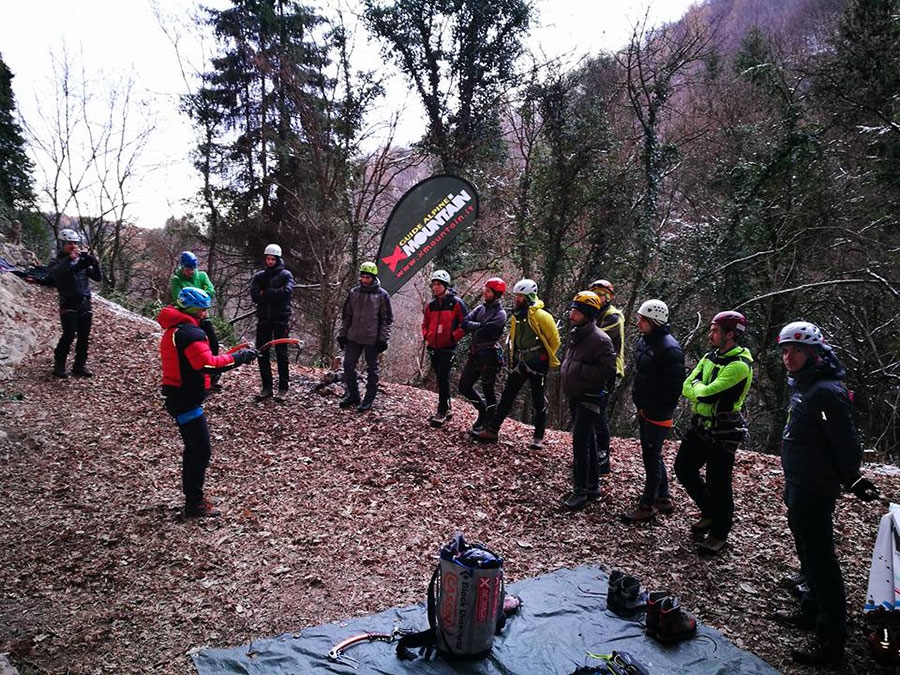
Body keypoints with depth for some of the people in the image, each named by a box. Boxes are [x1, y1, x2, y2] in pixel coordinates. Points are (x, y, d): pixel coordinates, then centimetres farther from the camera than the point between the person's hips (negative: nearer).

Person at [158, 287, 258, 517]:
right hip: (186, 401, -11)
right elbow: (208, 364, -28)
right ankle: (195, 505, 5)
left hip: (177, 397, 11)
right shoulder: (191, 332, -19)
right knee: (201, 450, -3)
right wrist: (239, 357, -21)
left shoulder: (174, 329, 14)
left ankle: (192, 497, 30)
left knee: (194, 448, 19)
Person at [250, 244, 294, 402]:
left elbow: (287, 292, -18)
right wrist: (275, 294, -13)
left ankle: (283, 388, 8)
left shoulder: (285, 275, 1)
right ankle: (266, 387, 14)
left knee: (281, 353, 1)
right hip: (263, 319, 4)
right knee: (262, 353, 4)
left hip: (281, 319, -3)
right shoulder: (259, 276, 9)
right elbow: (254, 295, -6)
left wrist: (265, 293, -12)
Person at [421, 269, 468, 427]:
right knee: (441, 379, 12)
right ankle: (447, 409, 24)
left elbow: (465, 323, -5)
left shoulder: (456, 303, -8)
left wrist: (454, 337, -12)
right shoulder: (430, 305, 9)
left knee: (443, 379, -8)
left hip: (448, 348, -6)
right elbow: (425, 323, 21)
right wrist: (426, 336, 6)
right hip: (433, 347, 6)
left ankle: (441, 413, -2)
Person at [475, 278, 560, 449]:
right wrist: (515, 358, 16)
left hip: (536, 363, -6)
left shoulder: (541, 315, -14)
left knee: (538, 400, 3)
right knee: (506, 397, 5)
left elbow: (554, 340, -8)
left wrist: (545, 358, 1)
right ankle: (492, 430, 7)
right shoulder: (517, 316, 8)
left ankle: (539, 437, 13)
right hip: (519, 362, 7)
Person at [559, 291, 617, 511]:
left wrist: (579, 370, -23)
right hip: (575, 397, 9)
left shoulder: (600, 340, -17)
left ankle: (580, 492, -6)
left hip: (590, 399, -9)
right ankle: (593, 486, 28)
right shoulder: (575, 335, 11)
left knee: (580, 441, -13)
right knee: (587, 442, 16)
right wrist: (565, 371, 9)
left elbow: (608, 371, -23)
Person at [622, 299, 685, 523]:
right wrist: (640, 405, 15)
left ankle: (647, 505, 11)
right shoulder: (644, 341, 8)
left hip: (658, 414, -9)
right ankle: (663, 498, 32)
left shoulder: (669, 349, -21)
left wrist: (652, 409, -17)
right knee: (652, 454, 18)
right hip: (645, 410, 9)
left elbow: (674, 387, -20)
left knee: (652, 457, 0)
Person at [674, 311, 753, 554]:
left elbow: (707, 393, -27)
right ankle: (710, 513, 33)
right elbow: (687, 388, 2)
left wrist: (697, 387, -6)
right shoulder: (710, 357, 8)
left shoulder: (739, 365, -20)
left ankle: (720, 533, 19)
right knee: (684, 469, 14)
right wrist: (704, 392, -17)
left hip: (723, 432, -8)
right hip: (700, 425, 9)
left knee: (717, 482, 1)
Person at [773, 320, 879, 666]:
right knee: (808, 552, 22)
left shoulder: (826, 391, -21)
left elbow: (845, 442, -22)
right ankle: (812, 611, 38)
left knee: (819, 559, -4)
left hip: (814, 491, -11)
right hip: (798, 485, 11)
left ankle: (831, 639, 4)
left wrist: (854, 482, -17)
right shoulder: (804, 387, 12)